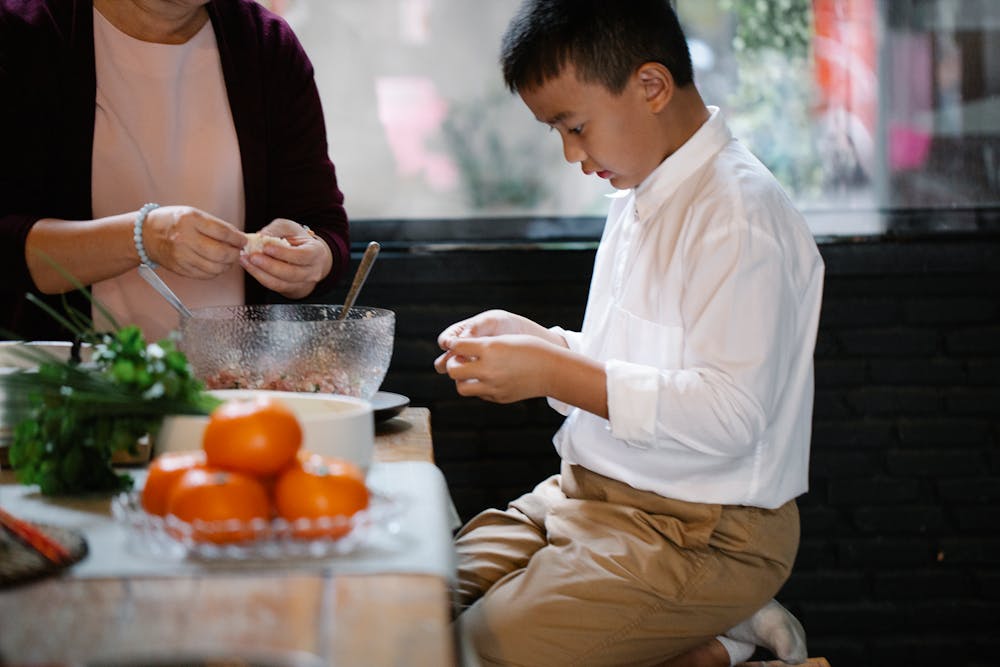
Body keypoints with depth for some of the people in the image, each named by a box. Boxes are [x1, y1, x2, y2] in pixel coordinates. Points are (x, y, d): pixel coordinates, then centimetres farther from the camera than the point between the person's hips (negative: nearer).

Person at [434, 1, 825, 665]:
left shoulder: (739, 213, -18)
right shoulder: (640, 200, 12)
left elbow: (730, 414, -26)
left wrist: (553, 372, -24)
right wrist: (537, 341, 3)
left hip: (700, 534, -10)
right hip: (596, 498, 10)